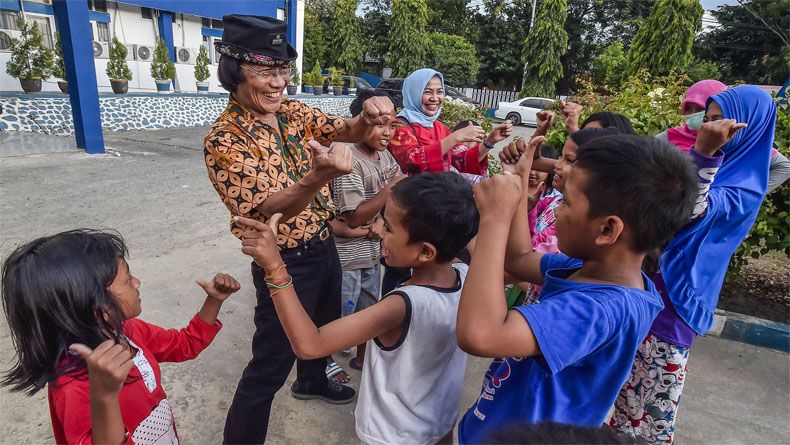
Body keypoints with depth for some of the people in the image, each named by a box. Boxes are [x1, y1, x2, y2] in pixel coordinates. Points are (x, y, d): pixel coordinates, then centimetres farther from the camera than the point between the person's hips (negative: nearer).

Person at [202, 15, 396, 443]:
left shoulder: (294, 112, -1)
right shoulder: (224, 138, -22)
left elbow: (347, 130, -2)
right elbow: (267, 211, -32)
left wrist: (368, 116, -27)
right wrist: (318, 176, -51)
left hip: (324, 246, 8)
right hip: (286, 262, -8)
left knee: (324, 327, 29)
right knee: (270, 364, 5)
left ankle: (312, 382, 59)